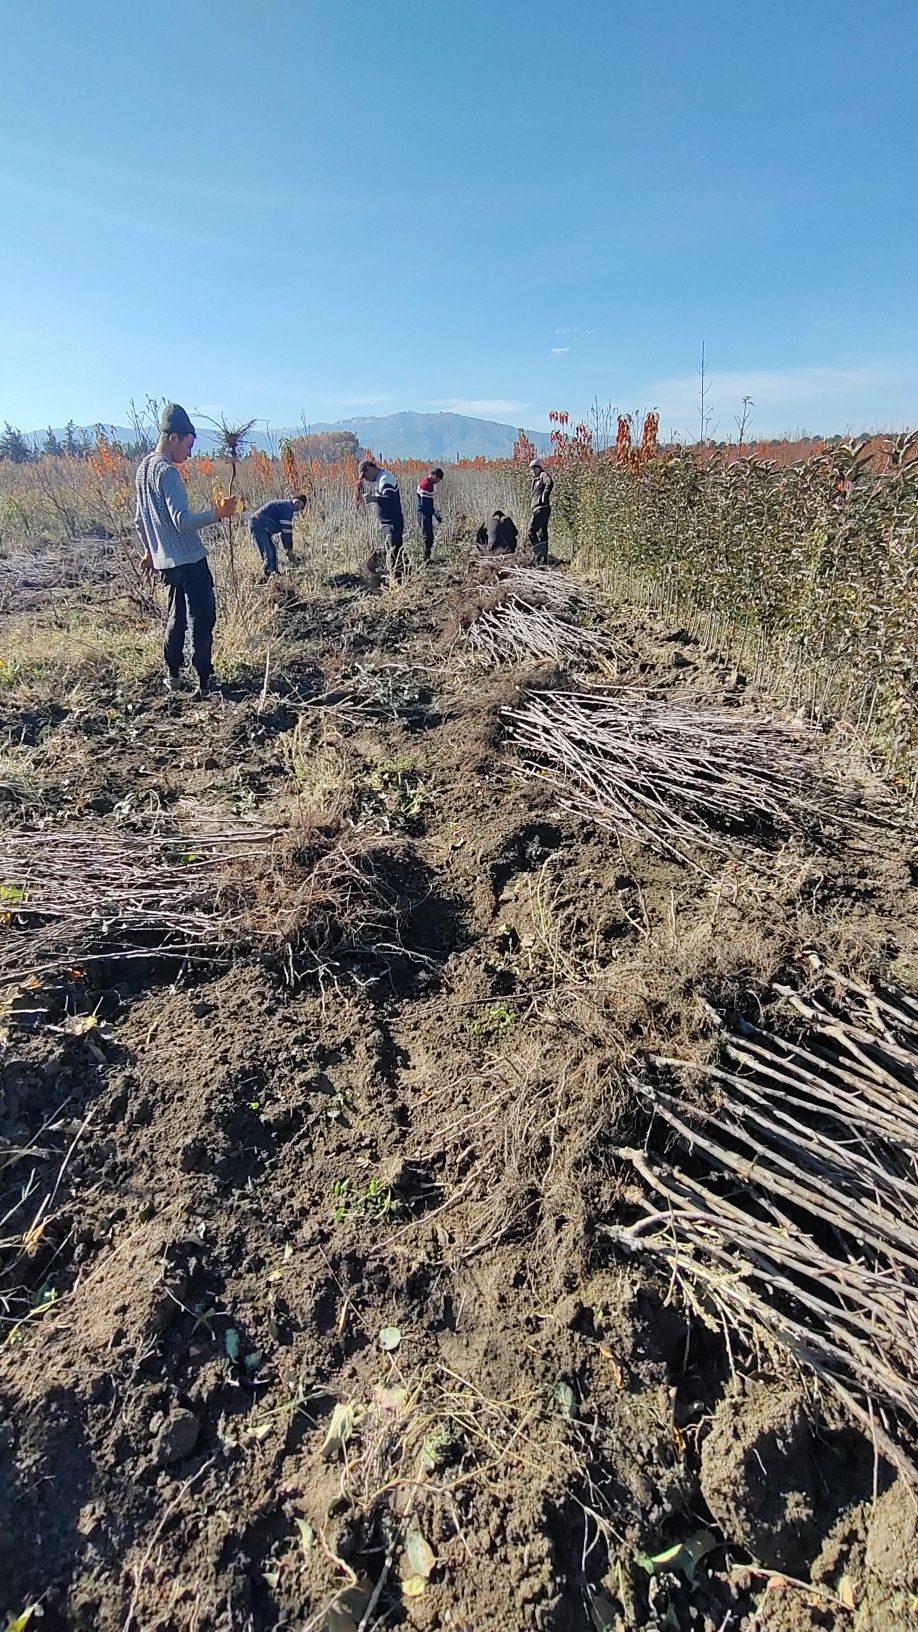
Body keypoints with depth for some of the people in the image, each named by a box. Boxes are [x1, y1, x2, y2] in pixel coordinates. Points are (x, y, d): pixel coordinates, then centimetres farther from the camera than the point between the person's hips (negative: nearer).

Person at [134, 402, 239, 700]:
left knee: (175, 617, 18)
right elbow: (182, 521, -26)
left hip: (165, 561, 9)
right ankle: (205, 681, 1)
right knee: (202, 619, -2)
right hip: (189, 561, -9)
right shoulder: (167, 472, -17)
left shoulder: (143, 468, 12)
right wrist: (216, 513, -28)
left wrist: (149, 550, 30)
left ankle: (173, 675, 23)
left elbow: (139, 520, 20)